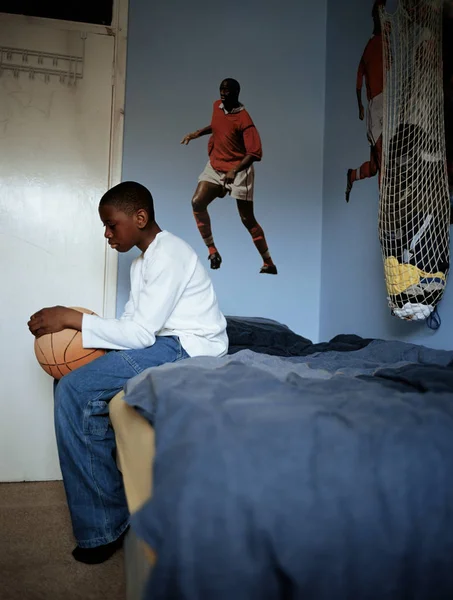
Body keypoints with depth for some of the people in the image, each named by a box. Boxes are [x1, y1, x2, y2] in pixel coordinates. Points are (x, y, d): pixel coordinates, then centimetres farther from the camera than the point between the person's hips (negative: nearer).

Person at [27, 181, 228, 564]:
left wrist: (72, 319, -17)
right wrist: (75, 327, -3)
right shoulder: (143, 261, 18)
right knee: (74, 386, 5)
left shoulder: (169, 254, -13)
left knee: (74, 391, -17)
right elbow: (134, 326, 10)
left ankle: (104, 528, -5)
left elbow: (140, 333, -20)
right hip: (166, 345, 10)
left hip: (190, 349, -10)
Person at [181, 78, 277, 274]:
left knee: (247, 218, -5)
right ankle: (212, 250, -2)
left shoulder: (244, 119, -18)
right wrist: (196, 133, 12)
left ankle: (269, 263, 7)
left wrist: (235, 170, -37)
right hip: (215, 166, 6)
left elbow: (254, 153, -24)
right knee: (197, 202, -13)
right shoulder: (217, 106, 2)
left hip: (239, 170, -6)